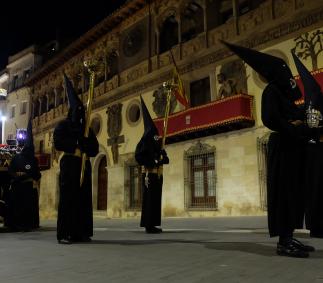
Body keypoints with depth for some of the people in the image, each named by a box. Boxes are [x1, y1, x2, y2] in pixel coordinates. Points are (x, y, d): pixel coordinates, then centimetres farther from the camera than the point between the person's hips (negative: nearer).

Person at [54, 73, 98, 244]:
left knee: (84, 197, 1)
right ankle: (64, 234, -9)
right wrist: (76, 148, -11)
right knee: (67, 197, -9)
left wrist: (82, 149, -9)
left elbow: (95, 148, 10)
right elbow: (58, 143, -10)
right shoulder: (63, 125, 5)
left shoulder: (86, 128, 18)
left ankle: (80, 233, 5)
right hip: (69, 164, -5)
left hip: (84, 166, 5)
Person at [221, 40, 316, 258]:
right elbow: (271, 120, -19)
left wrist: (304, 130, -1)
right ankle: (284, 242, -6)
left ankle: (288, 238, 13)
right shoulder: (272, 90, -5)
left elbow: (294, 118, 18)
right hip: (283, 147, -9)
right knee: (284, 191, -9)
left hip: (292, 147, 9)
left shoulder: (284, 93, 22)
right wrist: (301, 131, -17)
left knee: (294, 192, 8)